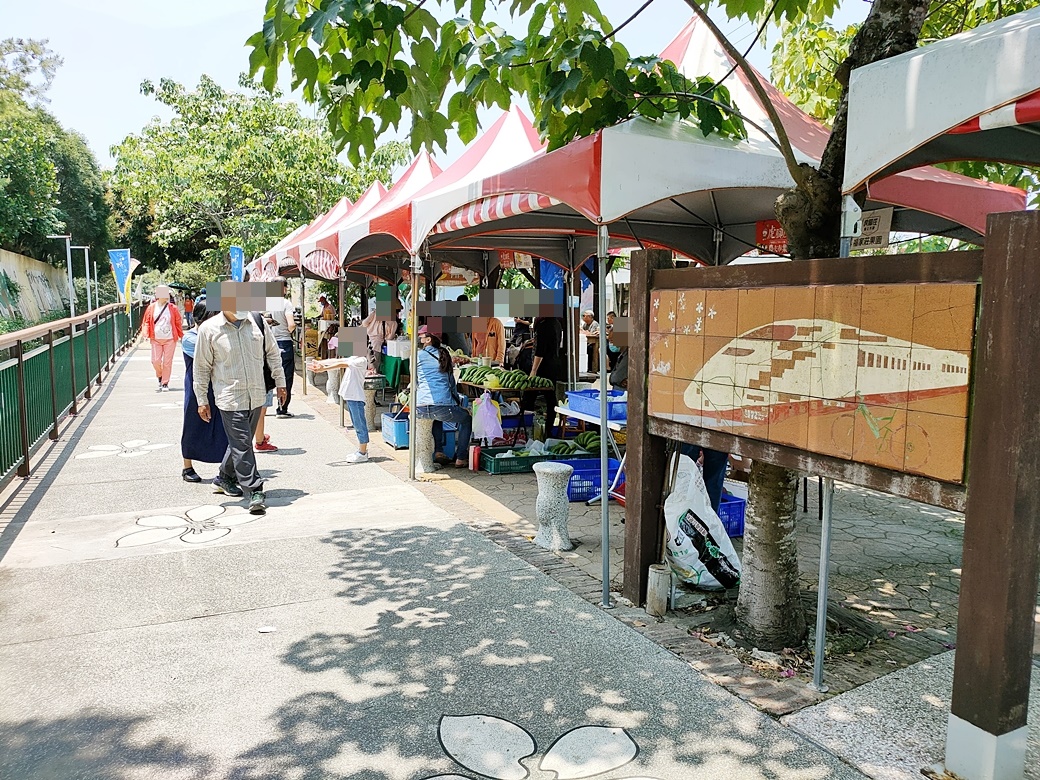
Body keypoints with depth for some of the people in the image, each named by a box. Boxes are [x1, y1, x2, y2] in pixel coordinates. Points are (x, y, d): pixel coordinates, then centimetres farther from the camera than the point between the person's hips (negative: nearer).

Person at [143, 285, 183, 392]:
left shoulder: (172, 308, 2)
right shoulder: (151, 307, 4)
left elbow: (178, 323, 7)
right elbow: (147, 322, 8)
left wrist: (181, 336, 7)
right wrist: (146, 333, -5)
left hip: (170, 339, -1)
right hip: (156, 339, 1)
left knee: (167, 362, -1)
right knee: (155, 361, -2)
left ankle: (165, 383, 9)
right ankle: (160, 376, 28)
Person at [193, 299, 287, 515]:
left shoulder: (257, 322, 1)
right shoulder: (209, 329, -7)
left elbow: (273, 353, 14)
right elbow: (202, 367, 0)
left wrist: (280, 382, 13)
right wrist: (202, 400, 2)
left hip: (257, 396, 4)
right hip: (230, 398, -4)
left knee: (241, 442, 17)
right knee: (241, 444, -7)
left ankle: (225, 478, 38)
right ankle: (255, 491, -1)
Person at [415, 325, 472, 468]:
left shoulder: (418, 355, 10)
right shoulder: (444, 355, 16)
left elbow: (416, 383, 18)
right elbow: (452, 382, 19)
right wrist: (458, 402, 28)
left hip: (420, 410, 1)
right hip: (443, 406, -1)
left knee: (437, 417, 37)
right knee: (467, 419, 26)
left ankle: (438, 451, 28)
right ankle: (461, 458, 19)